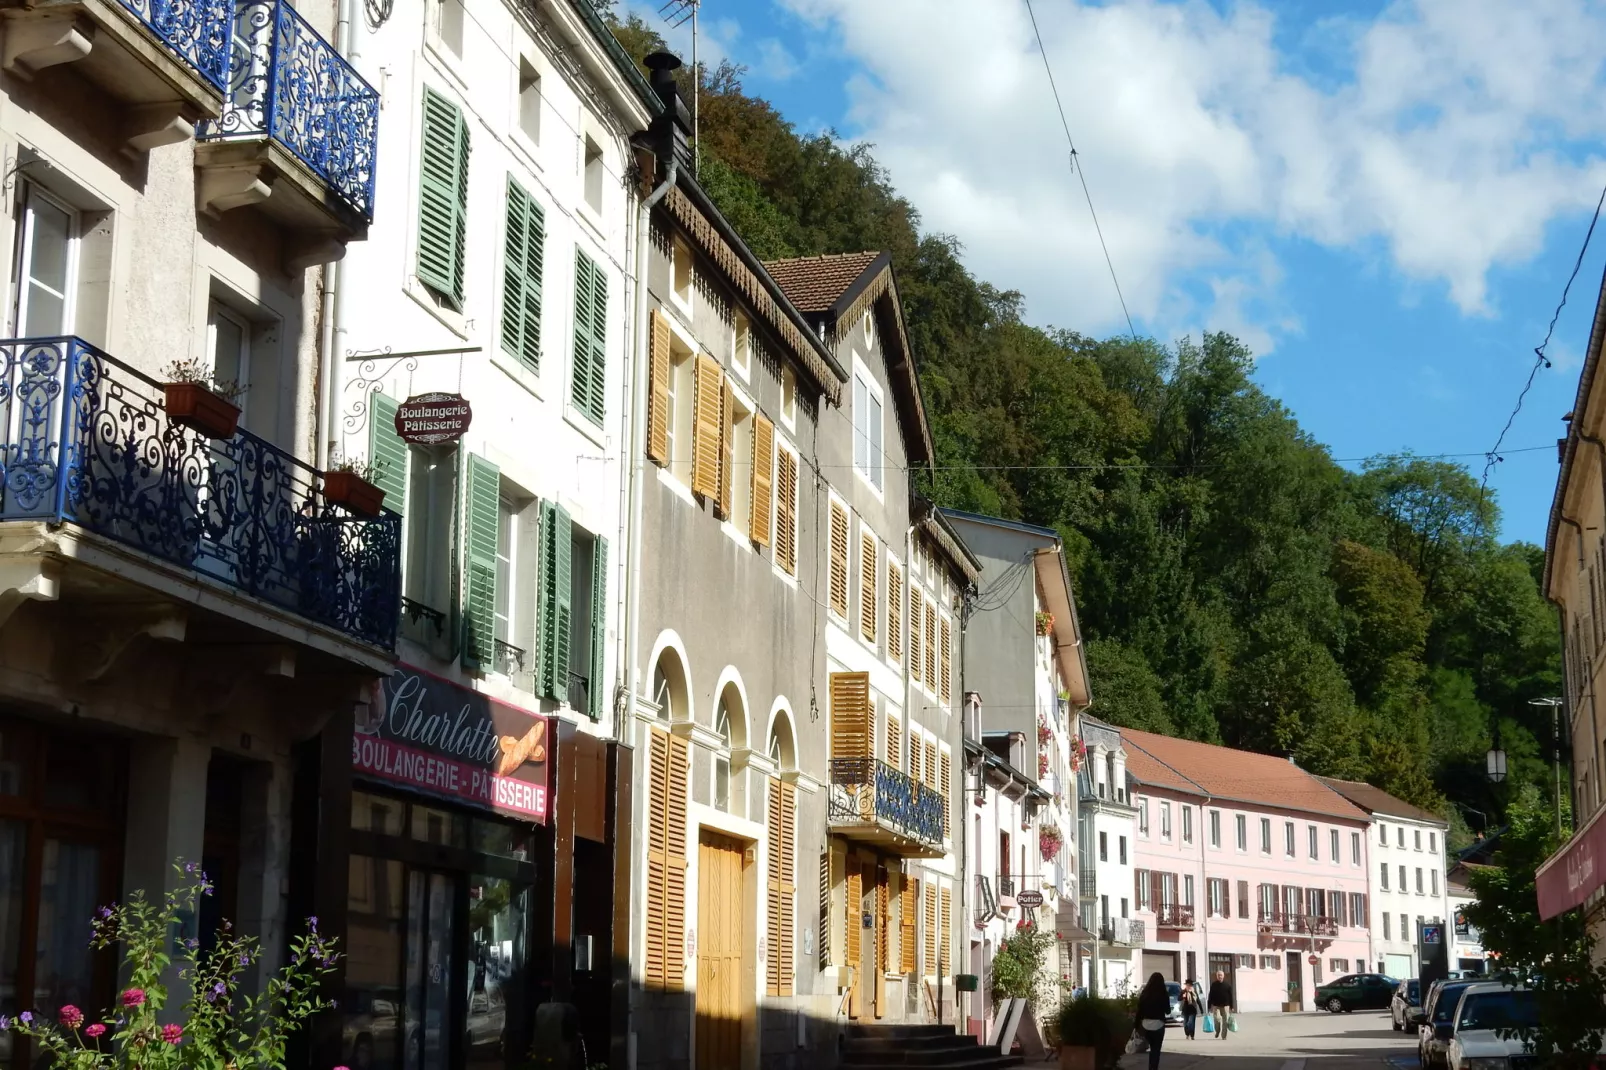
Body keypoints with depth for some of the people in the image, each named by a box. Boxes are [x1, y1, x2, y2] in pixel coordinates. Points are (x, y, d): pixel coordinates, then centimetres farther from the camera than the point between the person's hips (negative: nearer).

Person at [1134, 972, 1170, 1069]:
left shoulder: (1144, 993, -2)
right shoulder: (1163, 994, -9)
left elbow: (1139, 1010, 0)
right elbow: (1168, 1011, 1)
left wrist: (1137, 1025, 8)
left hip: (1145, 1025, 3)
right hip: (1158, 1025, -3)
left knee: (1152, 1048, 20)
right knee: (1156, 1050, 4)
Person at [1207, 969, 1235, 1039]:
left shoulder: (1228, 985, 4)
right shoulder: (1213, 985, 3)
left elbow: (1230, 996, 6)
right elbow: (1210, 996, 5)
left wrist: (1231, 1007, 1)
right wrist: (1210, 1006, 0)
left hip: (1225, 1006, 1)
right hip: (1216, 1006, -1)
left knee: (1225, 1022, 1)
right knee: (1217, 1019, -17)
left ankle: (1224, 1036, 10)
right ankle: (1217, 1032, 9)